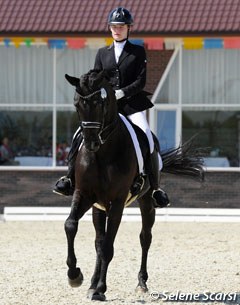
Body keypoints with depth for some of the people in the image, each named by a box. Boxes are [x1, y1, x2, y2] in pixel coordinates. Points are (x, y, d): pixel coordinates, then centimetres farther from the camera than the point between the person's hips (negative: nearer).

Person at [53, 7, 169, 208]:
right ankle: (70, 177, 0)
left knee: (147, 138, -21)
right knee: (81, 135, -12)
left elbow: (140, 82, -3)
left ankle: (156, 187, -12)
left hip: (131, 104, -3)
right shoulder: (102, 53, 16)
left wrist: (121, 93, -15)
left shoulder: (138, 52, 7)